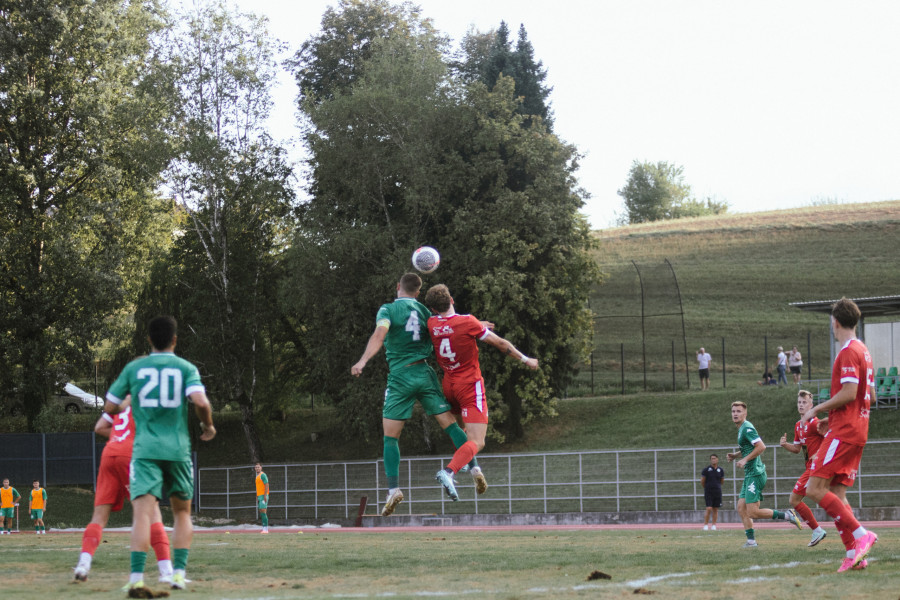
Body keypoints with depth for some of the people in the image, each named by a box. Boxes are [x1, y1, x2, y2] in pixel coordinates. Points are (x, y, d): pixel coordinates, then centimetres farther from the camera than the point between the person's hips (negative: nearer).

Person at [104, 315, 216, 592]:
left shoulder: (134, 368, 6)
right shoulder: (186, 368, 3)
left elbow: (110, 408, 8)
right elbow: (200, 402, -14)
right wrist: (208, 426, 5)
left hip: (145, 449, -1)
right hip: (177, 449, 1)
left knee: (143, 512, -11)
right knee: (182, 512, 18)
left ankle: (137, 576, -26)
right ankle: (179, 573, 8)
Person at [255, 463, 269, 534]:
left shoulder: (262, 475, -8)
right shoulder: (257, 476, 20)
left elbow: (267, 485, -15)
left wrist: (265, 496, -21)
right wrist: (257, 497, 22)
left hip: (263, 496, -9)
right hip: (259, 496, 9)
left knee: (263, 512, -13)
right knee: (261, 512, 7)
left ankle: (265, 529, -15)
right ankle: (264, 529, 8)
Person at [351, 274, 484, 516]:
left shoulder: (388, 310, -3)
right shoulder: (424, 311, 9)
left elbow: (379, 334, -20)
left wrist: (363, 361, -31)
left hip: (400, 377, -3)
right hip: (425, 374, 3)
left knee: (390, 436, 2)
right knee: (450, 425, 7)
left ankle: (394, 489, -9)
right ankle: (474, 468, -5)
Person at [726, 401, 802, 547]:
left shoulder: (747, 428, -13)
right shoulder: (741, 429, 18)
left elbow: (761, 447, -22)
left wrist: (744, 459, -20)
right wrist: (735, 456, 15)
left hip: (755, 474, -10)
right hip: (749, 475, 10)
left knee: (752, 512, -13)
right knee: (741, 508, 5)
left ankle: (787, 516, -4)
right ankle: (751, 540, 5)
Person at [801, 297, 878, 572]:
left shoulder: (848, 352, -12)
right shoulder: (863, 351, 17)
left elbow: (848, 394, -21)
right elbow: (870, 396, 21)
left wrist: (817, 409, -10)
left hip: (844, 433, -10)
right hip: (857, 431, 10)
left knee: (816, 489, -12)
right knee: (836, 493, 7)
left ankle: (860, 534, -18)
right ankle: (854, 554, 0)